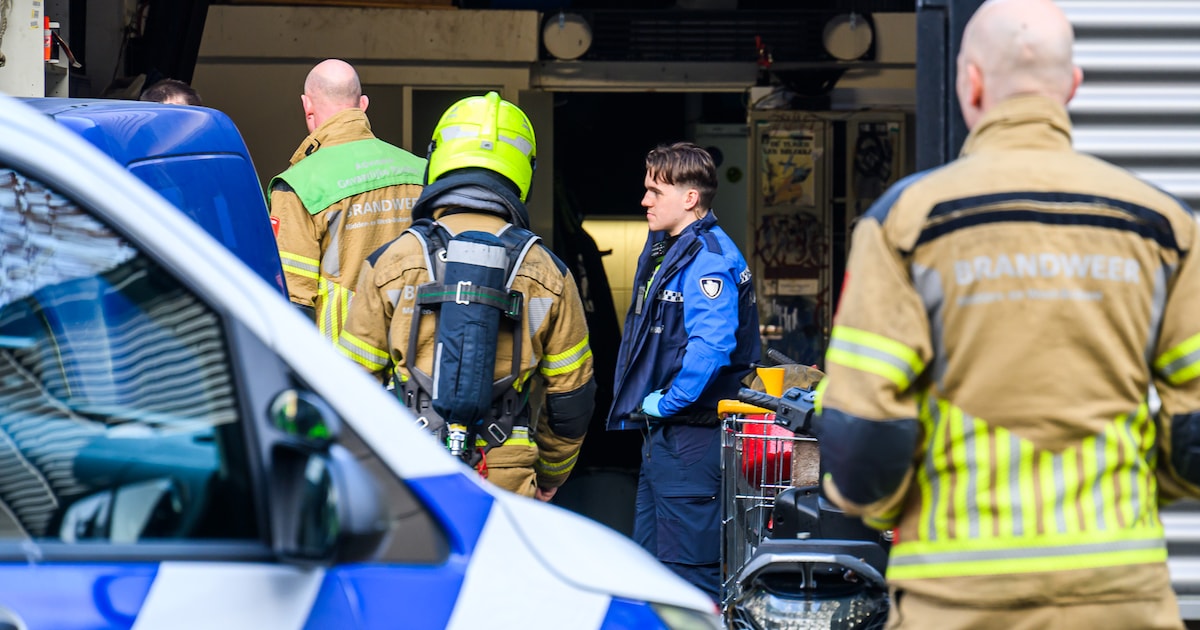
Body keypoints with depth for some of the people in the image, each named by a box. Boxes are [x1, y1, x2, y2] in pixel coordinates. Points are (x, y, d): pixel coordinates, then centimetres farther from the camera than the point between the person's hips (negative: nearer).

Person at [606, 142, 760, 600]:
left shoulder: (709, 260, -17)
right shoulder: (663, 248, 16)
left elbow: (711, 346, -28)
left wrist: (667, 403, -19)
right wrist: (643, 401, 15)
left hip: (691, 436, -11)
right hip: (663, 431, 11)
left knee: (689, 569, -8)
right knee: (649, 558, 17)